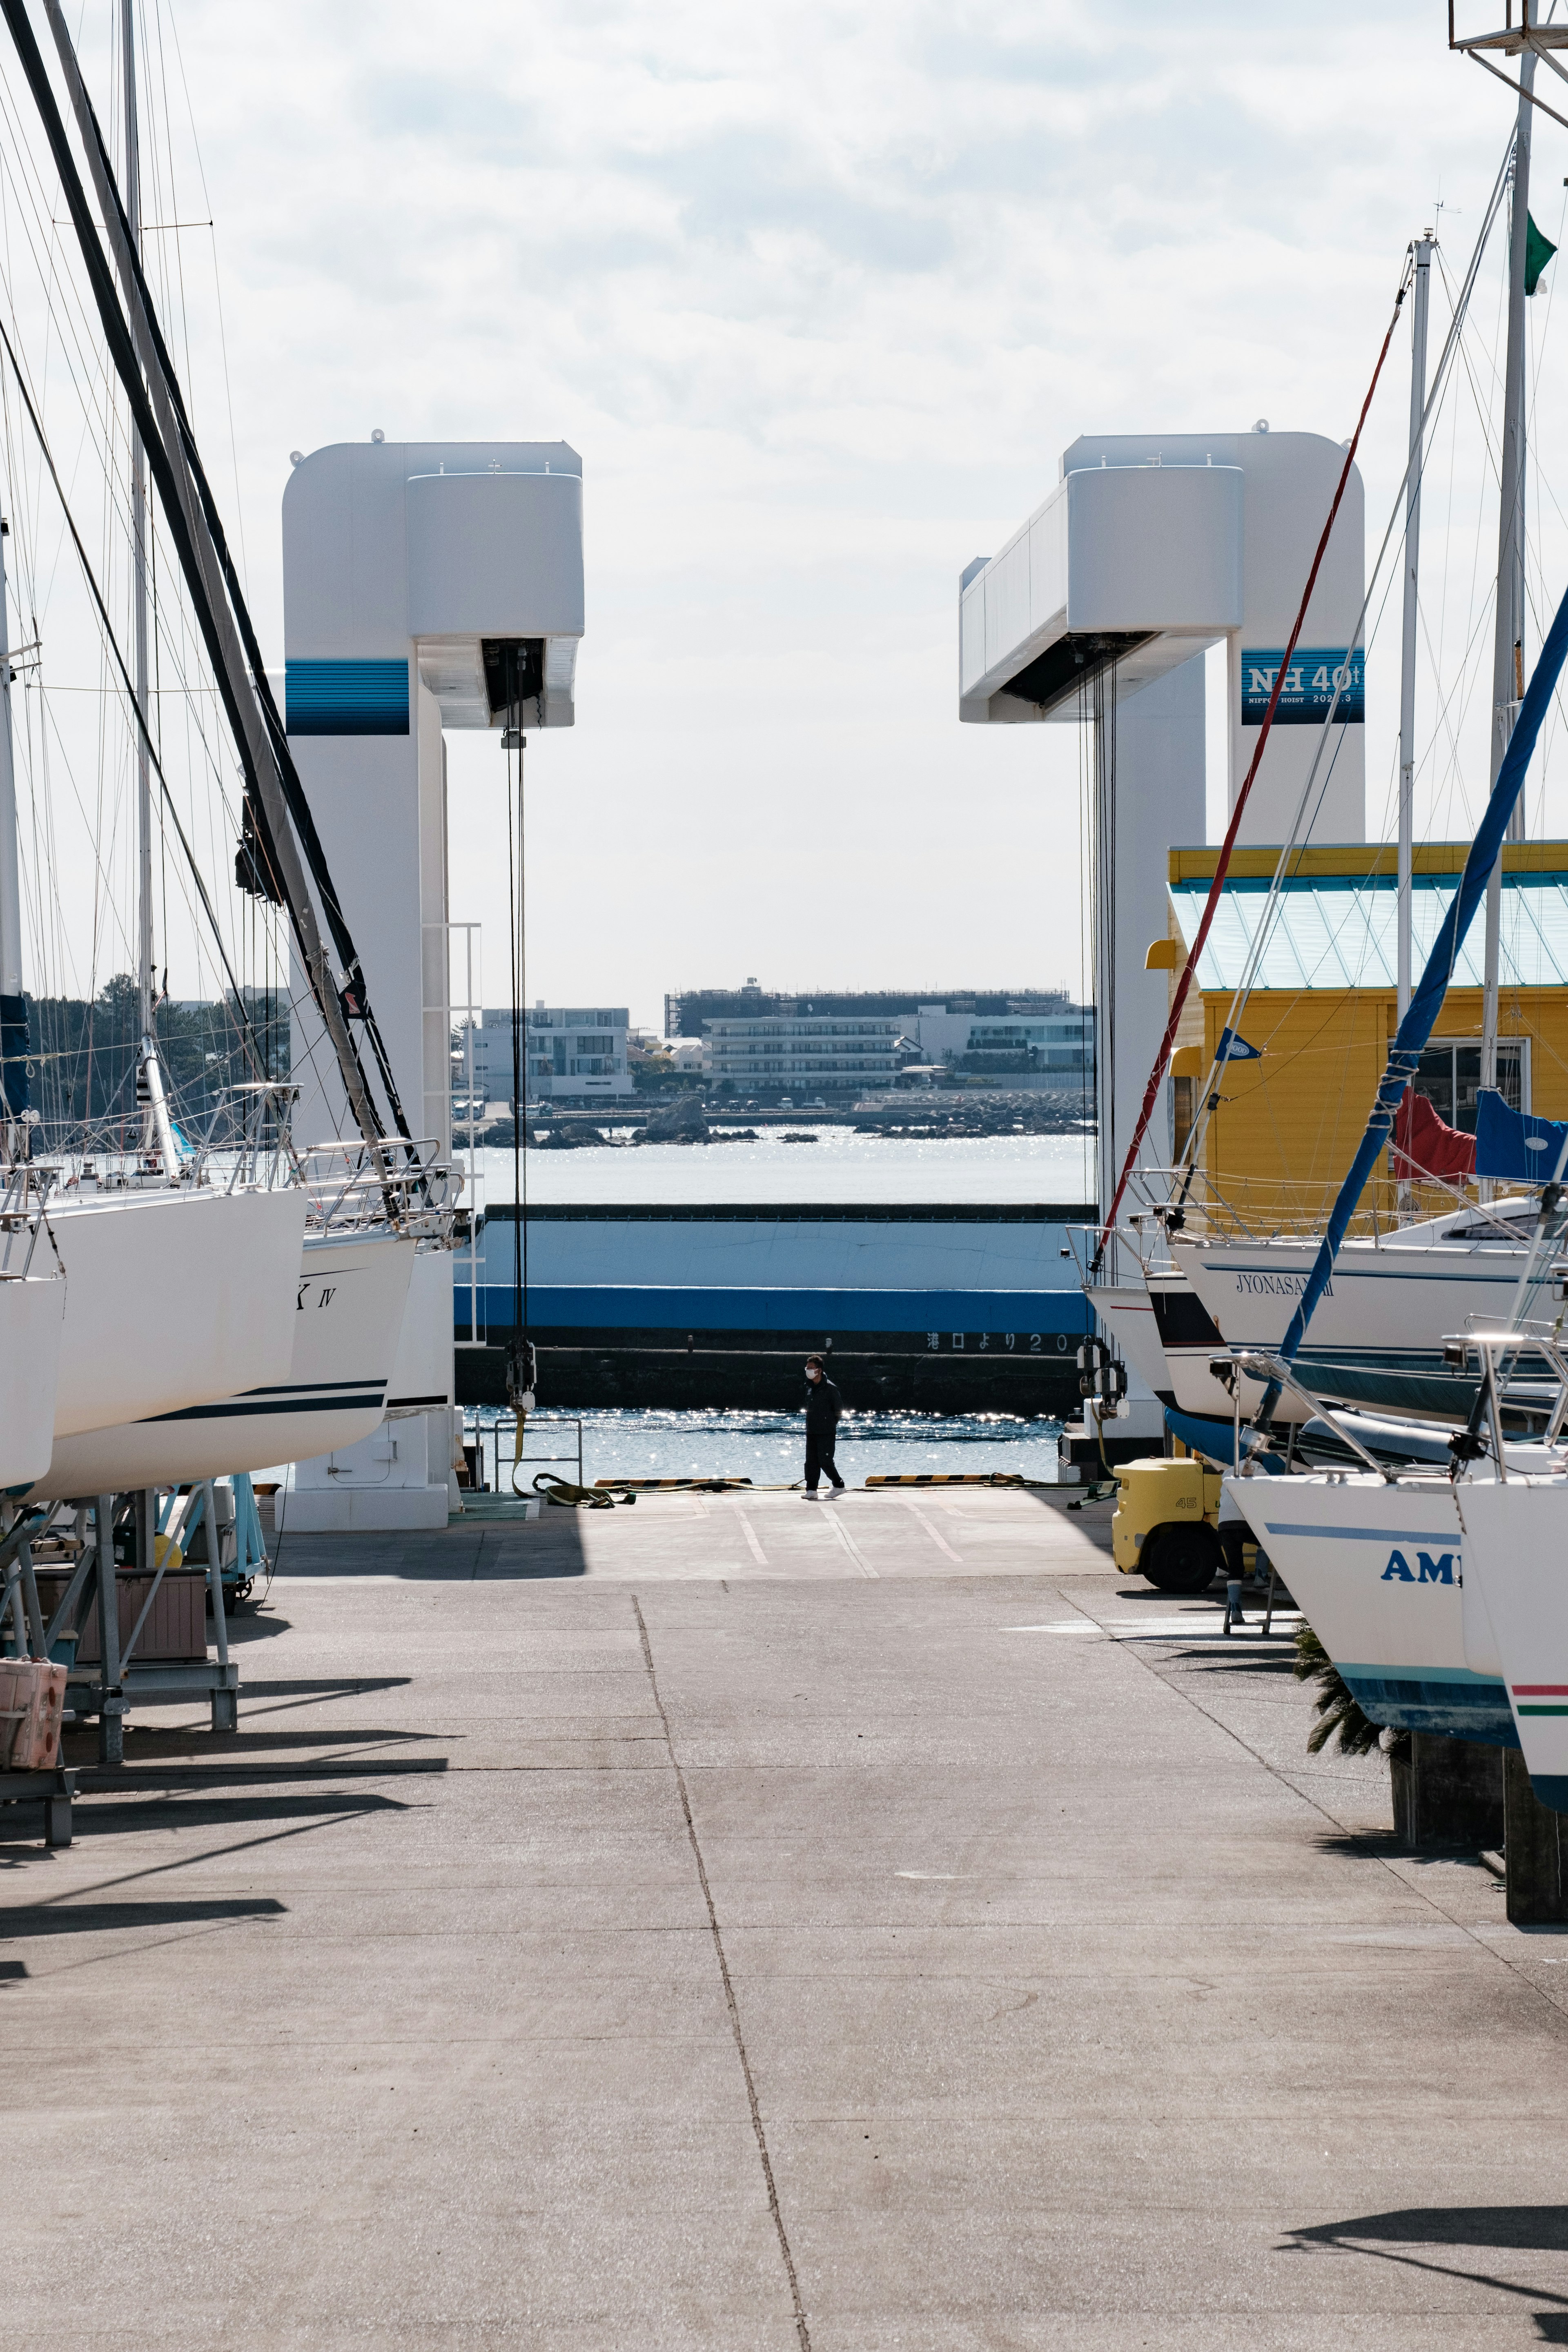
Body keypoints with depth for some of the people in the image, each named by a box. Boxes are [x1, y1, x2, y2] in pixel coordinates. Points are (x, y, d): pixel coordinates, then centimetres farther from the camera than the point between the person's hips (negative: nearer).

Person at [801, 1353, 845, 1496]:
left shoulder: (829, 1388, -12)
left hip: (827, 1433, -7)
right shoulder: (809, 1386, 10)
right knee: (811, 1462, 3)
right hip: (811, 1431, 7)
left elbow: (839, 1409, -5)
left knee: (825, 1461, -6)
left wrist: (830, 1424, 3)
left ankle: (839, 1486, 11)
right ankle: (811, 1490, 4)